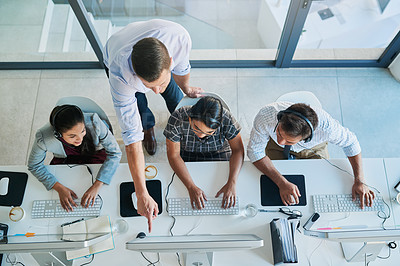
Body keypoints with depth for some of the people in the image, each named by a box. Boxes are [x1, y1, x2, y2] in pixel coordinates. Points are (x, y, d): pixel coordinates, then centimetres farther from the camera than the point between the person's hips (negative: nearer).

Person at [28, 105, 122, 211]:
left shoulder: (94, 122, -35)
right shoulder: (43, 137, -32)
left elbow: (115, 153, -26)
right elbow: (34, 165, -13)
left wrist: (96, 185, -34)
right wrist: (59, 188, -26)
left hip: (95, 154, -1)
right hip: (64, 160, 1)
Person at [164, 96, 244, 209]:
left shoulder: (227, 119, -28)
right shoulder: (177, 119, -31)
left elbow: (238, 150, -18)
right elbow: (174, 155, -25)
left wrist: (232, 183, -32)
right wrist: (191, 187, -35)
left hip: (219, 154, 1)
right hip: (187, 156, 0)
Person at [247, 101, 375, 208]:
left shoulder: (325, 126, -41)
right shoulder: (265, 116, -42)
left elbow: (350, 141, -19)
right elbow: (255, 151, -29)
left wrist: (359, 181, -25)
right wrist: (282, 183, -39)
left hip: (312, 149, 1)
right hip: (277, 150, 0)